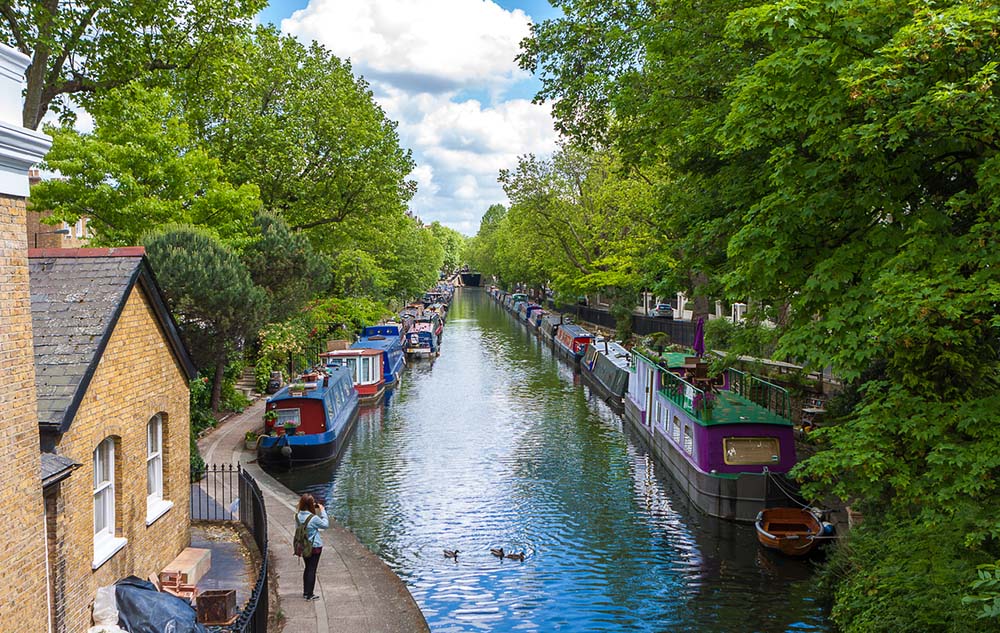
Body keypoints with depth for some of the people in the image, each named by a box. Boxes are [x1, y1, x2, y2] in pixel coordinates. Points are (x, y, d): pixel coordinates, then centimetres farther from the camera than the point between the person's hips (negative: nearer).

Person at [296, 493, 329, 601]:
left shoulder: (298, 516, -7)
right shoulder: (313, 518, -25)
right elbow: (325, 525, -11)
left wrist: (317, 511, 2)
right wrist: (322, 511, -5)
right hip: (315, 547, -6)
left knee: (307, 568, 21)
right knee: (312, 570, 5)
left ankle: (305, 592, 30)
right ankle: (309, 595, 13)